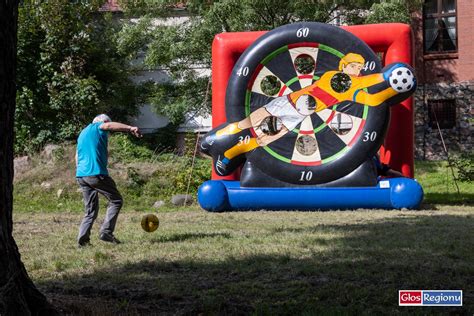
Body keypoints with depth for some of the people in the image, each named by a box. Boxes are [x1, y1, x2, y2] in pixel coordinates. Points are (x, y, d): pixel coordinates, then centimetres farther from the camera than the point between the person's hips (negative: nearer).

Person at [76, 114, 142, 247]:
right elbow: (109, 125, -22)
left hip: (80, 176, 8)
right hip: (96, 173, -8)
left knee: (90, 210, 12)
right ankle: (106, 231, -9)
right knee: (116, 201, 2)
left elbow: (77, 157, 28)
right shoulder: (98, 127, 2)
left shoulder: (82, 133, 26)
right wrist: (130, 128, -35)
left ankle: (82, 239, 1)